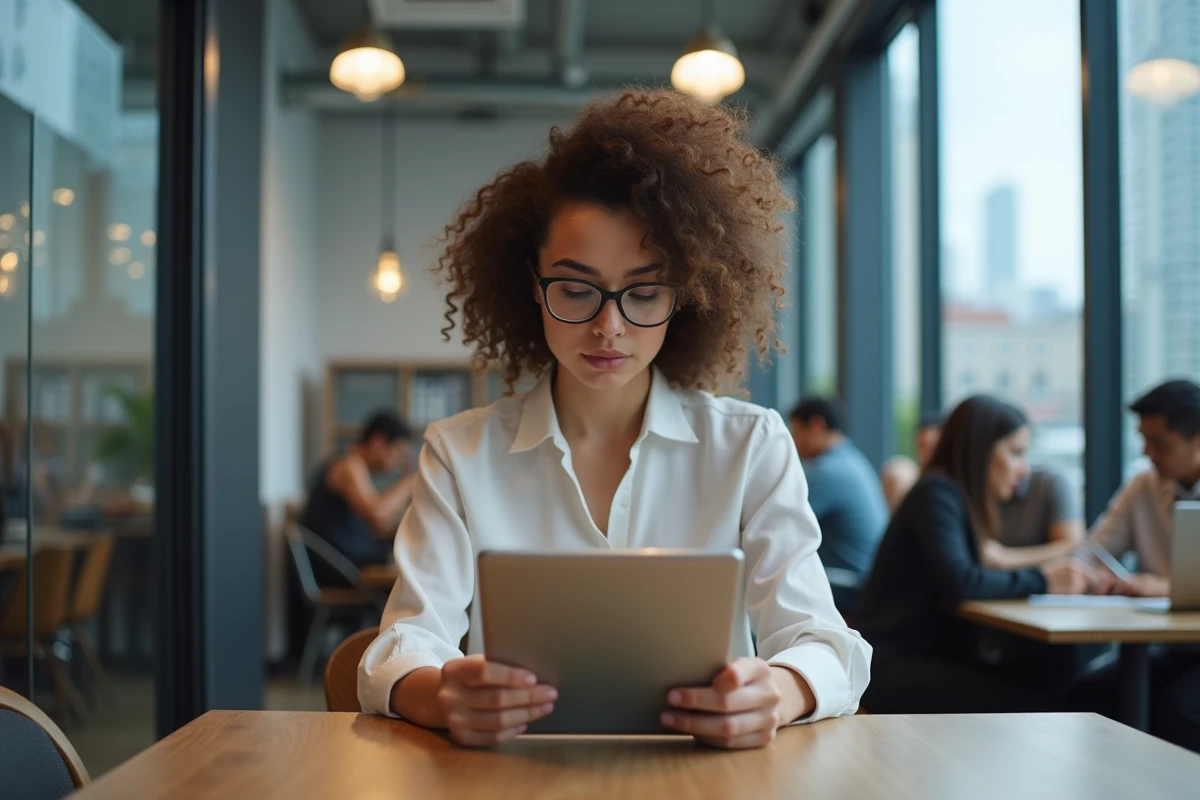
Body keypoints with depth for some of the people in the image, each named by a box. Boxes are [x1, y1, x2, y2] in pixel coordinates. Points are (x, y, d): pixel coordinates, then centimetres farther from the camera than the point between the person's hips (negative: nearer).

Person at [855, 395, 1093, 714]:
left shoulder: (962, 497, 14)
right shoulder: (937, 493, -12)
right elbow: (959, 582, -24)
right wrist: (1041, 580, -15)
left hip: (931, 654, 8)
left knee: (1047, 694, -10)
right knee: (1025, 709, -22)